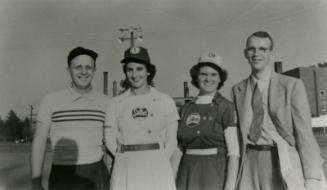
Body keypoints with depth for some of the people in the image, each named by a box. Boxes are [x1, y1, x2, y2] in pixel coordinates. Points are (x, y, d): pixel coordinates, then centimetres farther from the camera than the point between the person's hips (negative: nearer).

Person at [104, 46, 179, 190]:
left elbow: (171, 140, 5)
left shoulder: (166, 101, 3)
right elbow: (110, 139, 6)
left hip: (158, 169, 0)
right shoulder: (115, 103, 6)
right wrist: (129, 160, -1)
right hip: (126, 170, 1)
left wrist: (158, 160, -2)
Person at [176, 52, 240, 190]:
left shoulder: (226, 107, -4)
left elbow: (233, 152, -8)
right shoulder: (185, 109, 7)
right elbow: (178, 150, 10)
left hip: (215, 173, -3)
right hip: (187, 174, 3)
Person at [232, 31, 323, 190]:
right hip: (250, 165, 3)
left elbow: (305, 133, -5)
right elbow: (239, 131, 11)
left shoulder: (292, 85, -1)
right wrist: (236, 169, 5)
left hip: (283, 163, -2)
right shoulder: (237, 90, 9)